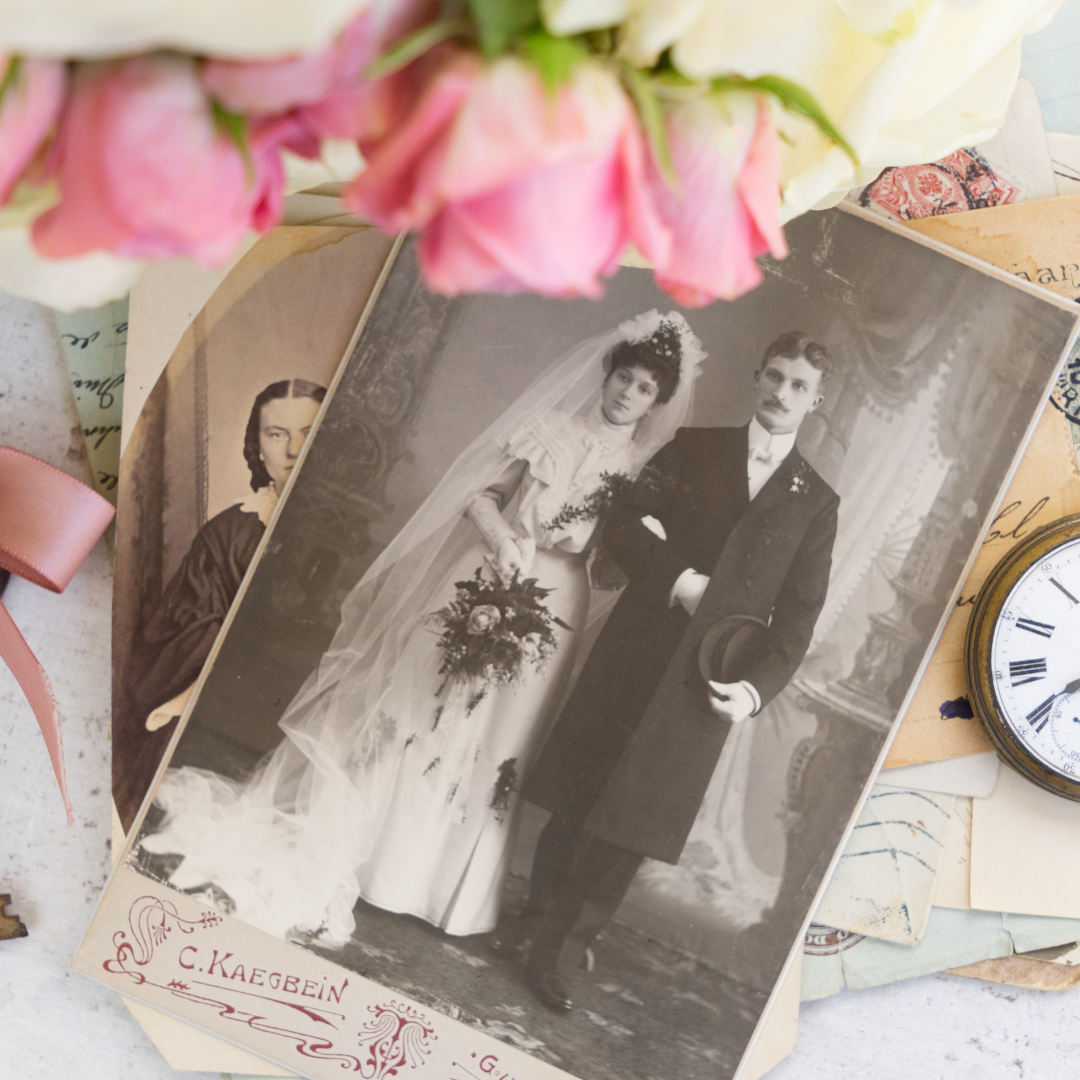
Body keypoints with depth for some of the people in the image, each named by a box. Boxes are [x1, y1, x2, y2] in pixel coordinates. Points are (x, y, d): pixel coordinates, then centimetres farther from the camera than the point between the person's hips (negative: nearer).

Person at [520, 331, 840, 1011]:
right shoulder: (695, 449, 9)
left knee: (637, 821, 3)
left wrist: (756, 687, -10)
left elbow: (798, 615, 3)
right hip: (636, 655, 0)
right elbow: (624, 526, 2)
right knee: (579, 799, 5)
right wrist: (680, 581, -13)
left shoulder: (816, 503, 8)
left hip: (712, 685, 0)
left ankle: (571, 947, 16)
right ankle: (547, 927, 22)